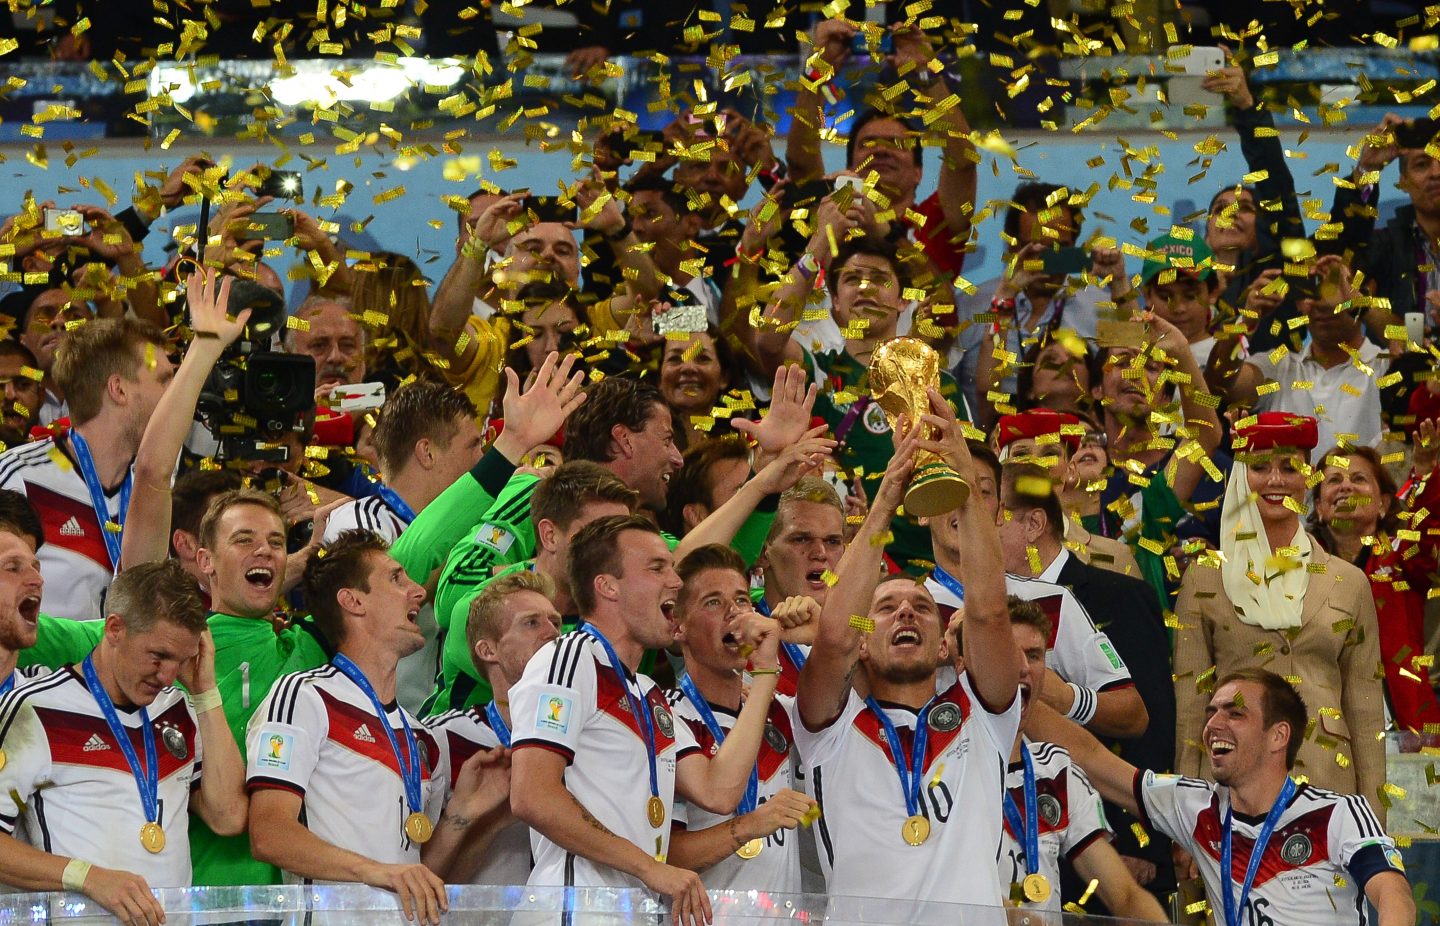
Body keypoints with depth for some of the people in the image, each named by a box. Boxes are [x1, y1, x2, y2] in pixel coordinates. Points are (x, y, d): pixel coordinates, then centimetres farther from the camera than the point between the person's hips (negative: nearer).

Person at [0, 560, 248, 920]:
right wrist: (88, 876, -21)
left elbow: (229, 818, 8)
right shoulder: (34, 712, -2)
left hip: (176, 918, 3)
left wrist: (205, 692, 8)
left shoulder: (177, 709, 18)